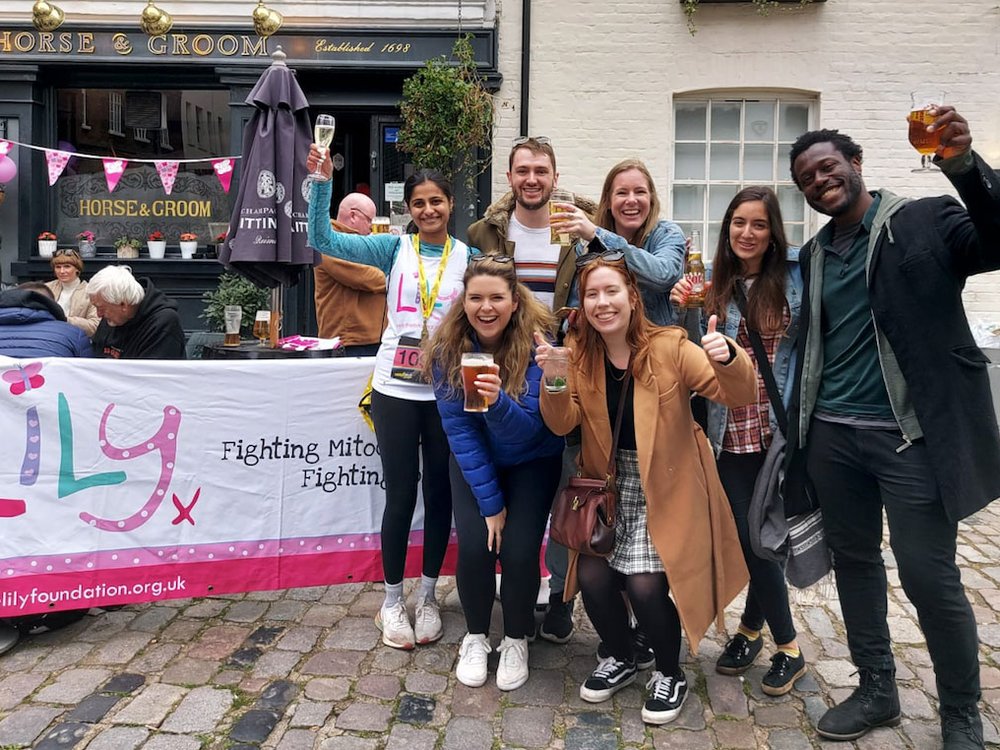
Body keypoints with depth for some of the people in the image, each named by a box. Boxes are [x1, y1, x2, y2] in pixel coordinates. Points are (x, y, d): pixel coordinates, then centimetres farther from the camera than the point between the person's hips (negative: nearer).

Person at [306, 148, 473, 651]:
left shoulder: (468, 256, 3)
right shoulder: (396, 249, 2)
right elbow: (322, 239, -5)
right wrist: (322, 181, -14)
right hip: (395, 388, -1)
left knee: (440, 492, 10)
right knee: (401, 493, 3)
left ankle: (427, 596, 28)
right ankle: (392, 600, 22)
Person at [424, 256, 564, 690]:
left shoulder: (538, 343, -25)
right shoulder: (448, 347, -19)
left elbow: (527, 427, -30)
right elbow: (458, 428, -16)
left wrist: (497, 402, -52)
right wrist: (490, 501, -17)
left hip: (532, 461, -1)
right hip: (474, 461, 1)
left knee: (520, 550, -15)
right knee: (474, 545, -14)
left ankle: (516, 640, 15)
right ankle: (475, 636, 14)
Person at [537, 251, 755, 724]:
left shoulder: (669, 347, -13)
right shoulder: (578, 351, -2)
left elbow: (739, 396, -18)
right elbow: (562, 424, -6)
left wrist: (728, 358, -40)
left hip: (665, 486, -3)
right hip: (609, 484, 4)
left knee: (644, 585, -13)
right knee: (593, 577, -8)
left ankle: (670, 675, 19)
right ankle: (620, 659, 25)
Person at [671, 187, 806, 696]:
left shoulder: (795, 275, -3)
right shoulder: (714, 286, 2)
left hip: (779, 427, -1)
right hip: (732, 432, 1)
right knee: (751, 536, 5)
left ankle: (750, 629, 31)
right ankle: (787, 648, 25)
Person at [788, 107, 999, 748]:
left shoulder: (926, 220, -3)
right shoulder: (814, 255, 14)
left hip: (911, 435, -5)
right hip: (833, 435, 6)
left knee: (931, 579, 1)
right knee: (855, 562, 14)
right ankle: (877, 691, 32)